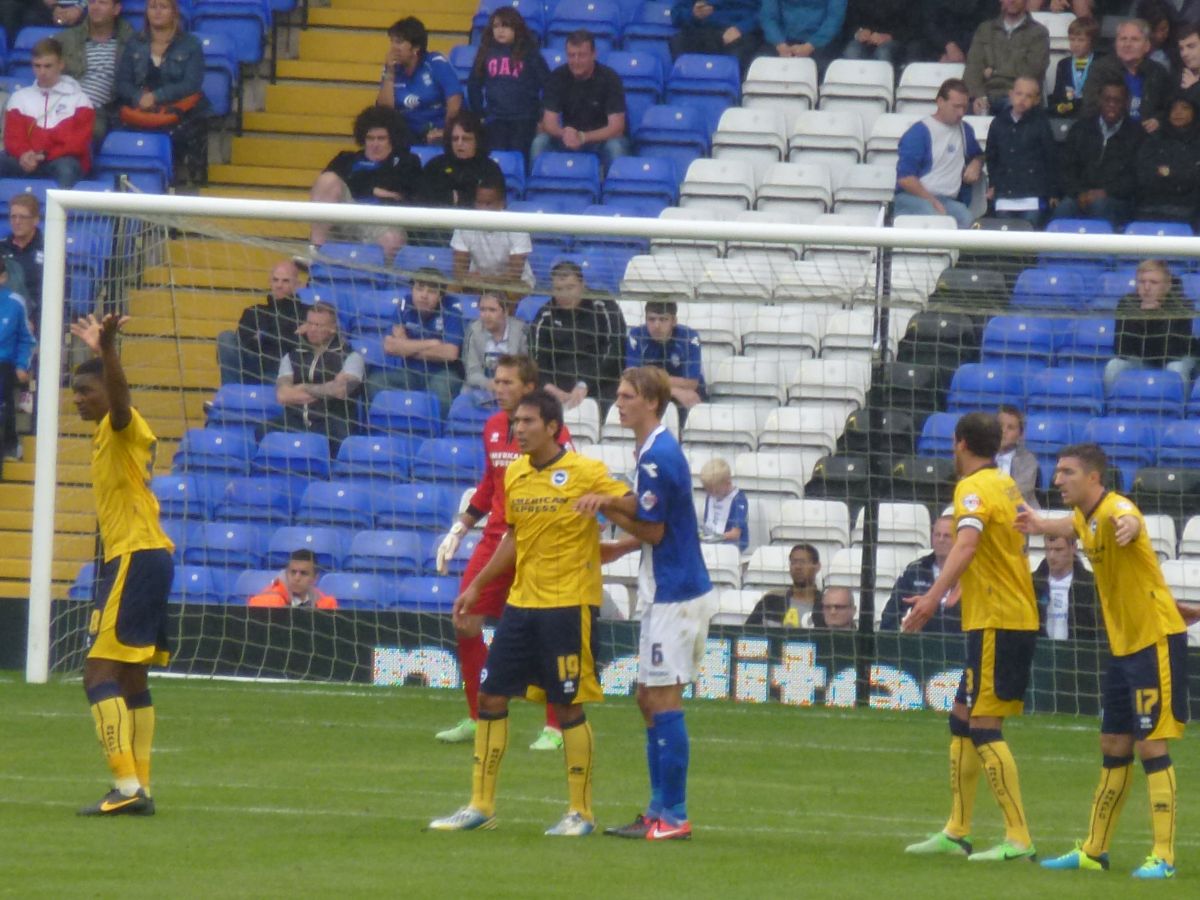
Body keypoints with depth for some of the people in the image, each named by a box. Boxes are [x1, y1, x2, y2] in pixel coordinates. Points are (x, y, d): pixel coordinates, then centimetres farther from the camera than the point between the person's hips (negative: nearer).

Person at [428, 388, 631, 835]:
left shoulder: (586, 473, -11)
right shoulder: (515, 475, 9)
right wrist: (477, 586, 22)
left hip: (568, 605, -7)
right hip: (521, 602, 7)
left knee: (568, 706, -3)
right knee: (490, 697, 6)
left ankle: (581, 812, 8)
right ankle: (481, 806, 15)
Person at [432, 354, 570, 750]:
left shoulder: (552, 432, -11)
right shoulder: (493, 427, 11)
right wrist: (459, 529, 19)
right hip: (496, 537, 7)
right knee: (465, 624, 3)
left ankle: (554, 728, 6)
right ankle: (476, 720, 16)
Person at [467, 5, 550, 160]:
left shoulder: (529, 53, -2)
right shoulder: (486, 53, 6)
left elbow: (547, 84, 0)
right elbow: (474, 85, 16)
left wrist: (542, 115, -2)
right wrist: (479, 113, 12)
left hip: (524, 118, -2)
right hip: (496, 118, 2)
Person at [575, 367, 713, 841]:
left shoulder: (658, 456, -17)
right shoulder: (658, 450, 15)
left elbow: (653, 531, -15)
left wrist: (606, 507, -7)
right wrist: (622, 547, 9)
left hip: (675, 593, -10)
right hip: (665, 592, 10)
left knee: (663, 700, -8)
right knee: (650, 700, 12)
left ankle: (673, 816, -6)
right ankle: (659, 811, 16)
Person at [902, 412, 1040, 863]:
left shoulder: (974, 488, -12)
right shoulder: (1006, 485, 16)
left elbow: (967, 543, -29)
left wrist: (934, 597, -40)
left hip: (995, 622, -10)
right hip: (1016, 618, 10)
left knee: (983, 725, -11)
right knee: (962, 720, 15)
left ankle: (1019, 839, -16)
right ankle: (956, 833, 19)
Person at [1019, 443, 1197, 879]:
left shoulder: (1116, 509, -21)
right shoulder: (1085, 517, 7)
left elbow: (1127, 521, -47)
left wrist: (1127, 526, -68)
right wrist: (1042, 525, 31)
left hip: (1156, 640, -9)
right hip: (1123, 644, 9)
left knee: (1151, 745, -10)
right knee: (1113, 748, 15)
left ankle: (1163, 857, -7)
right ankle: (1093, 851, 23)